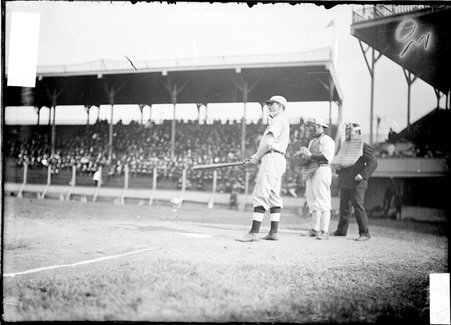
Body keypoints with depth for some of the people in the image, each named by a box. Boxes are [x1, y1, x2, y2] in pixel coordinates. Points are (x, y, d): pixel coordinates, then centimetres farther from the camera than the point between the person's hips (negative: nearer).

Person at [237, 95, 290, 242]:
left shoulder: (278, 119, -8)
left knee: (260, 195, -14)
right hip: (278, 159, 11)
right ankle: (274, 232, 12)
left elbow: (268, 143, -17)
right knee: (273, 196, 10)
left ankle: (254, 233, -18)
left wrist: (255, 159, -9)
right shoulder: (277, 121, 25)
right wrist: (253, 158, 12)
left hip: (272, 158, -11)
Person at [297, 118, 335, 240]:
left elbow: (327, 156, -17)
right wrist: (302, 155, 5)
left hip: (321, 170, -9)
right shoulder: (312, 142, 25)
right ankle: (315, 229, 16)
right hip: (311, 172, 9)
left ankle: (324, 232, -12)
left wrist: (310, 155, -19)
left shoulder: (327, 140, -3)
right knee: (312, 201, 9)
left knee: (323, 201, -11)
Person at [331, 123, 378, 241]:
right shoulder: (345, 146, 17)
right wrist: (337, 166, 4)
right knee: (344, 207, 14)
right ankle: (341, 230, 24)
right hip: (344, 182, 8)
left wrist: (363, 175, -22)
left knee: (358, 207, -6)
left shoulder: (364, 147, -7)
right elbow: (339, 160, 27)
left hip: (356, 184, -8)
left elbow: (373, 162, -12)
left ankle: (364, 233, 0)